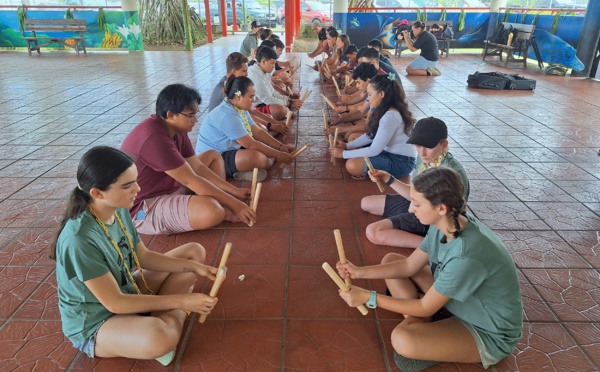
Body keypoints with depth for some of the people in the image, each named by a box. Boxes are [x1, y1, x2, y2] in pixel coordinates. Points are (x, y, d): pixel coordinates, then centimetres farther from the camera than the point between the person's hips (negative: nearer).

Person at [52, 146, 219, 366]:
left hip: (126, 292, 8)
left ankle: (168, 315, -7)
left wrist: (192, 267, -7)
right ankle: (175, 313, -7)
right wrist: (181, 300, -24)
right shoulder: (80, 240, -32)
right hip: (93, 324, -8)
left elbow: (144, 256, 5)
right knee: (158, 339, -40)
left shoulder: (119, 210, -8)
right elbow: (115, 303, -26)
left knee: (194, 252, 5)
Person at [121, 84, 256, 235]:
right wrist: (234, 204, -20)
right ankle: (222, 210, 0)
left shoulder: (176, 128, 0)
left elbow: (198, 167, 4)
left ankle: (221, 207, -6)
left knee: (213, 156, 13)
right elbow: (191, 181, -26)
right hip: (143, 209, -10)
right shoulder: (154, 138, -29)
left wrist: (234, 191, 0)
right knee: (212, 210, -35)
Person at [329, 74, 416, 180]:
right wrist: (347, 145, 4)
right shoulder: (384, 110, 3)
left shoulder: (390, 116, -26)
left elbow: (374, 150, -24)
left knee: (352, 165, -26)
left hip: (400, 162, -10)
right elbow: (372, 135, 13)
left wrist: (343, 153, -16)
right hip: (389, 151, 10)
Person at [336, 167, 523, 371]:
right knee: (390, 260, 2)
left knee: (403, 339, -33)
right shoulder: (447, 223, -12)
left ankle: (424, 333, -1)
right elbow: (409, 266, 1)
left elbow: (425, 308, -25)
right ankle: (422, 328, -3)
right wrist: (360, 272, -7)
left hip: (488, 334, -8)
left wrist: (368, 297, -20)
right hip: (458, 301, 8)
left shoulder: (467, 254, -37)